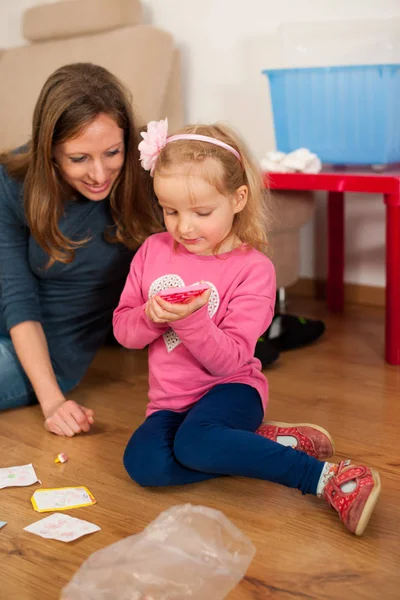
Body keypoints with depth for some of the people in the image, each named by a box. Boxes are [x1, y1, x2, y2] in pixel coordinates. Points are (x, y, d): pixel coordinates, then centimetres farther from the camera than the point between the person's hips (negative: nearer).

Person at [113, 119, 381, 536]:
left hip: (229, 390, -4)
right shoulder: (153, 251, 3)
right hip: (169, 400, 5)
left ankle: (328, 477, -28)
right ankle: (266, 442, -14)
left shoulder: (253, 269, -10)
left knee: (195, 442, -37)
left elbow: (229, 361, -15)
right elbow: (122, 329, 5)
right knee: (143, 463, -27)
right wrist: (150, 317, -18)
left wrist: (190, 320, -32)